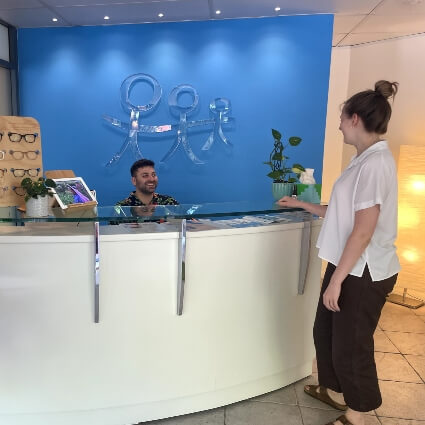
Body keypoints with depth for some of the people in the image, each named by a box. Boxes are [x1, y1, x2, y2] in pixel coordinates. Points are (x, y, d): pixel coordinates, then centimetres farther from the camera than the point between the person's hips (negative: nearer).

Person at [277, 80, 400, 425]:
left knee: (351, 344, 7)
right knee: (326, 331, 20)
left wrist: (336, 279, -21)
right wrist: (301, 204, 25)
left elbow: (364, 231, -24)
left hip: (363, 273, -9)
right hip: (349, 266, 10)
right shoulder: (366, 159, 11)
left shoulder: (376, 162, -20)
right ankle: (336, 391, 43)